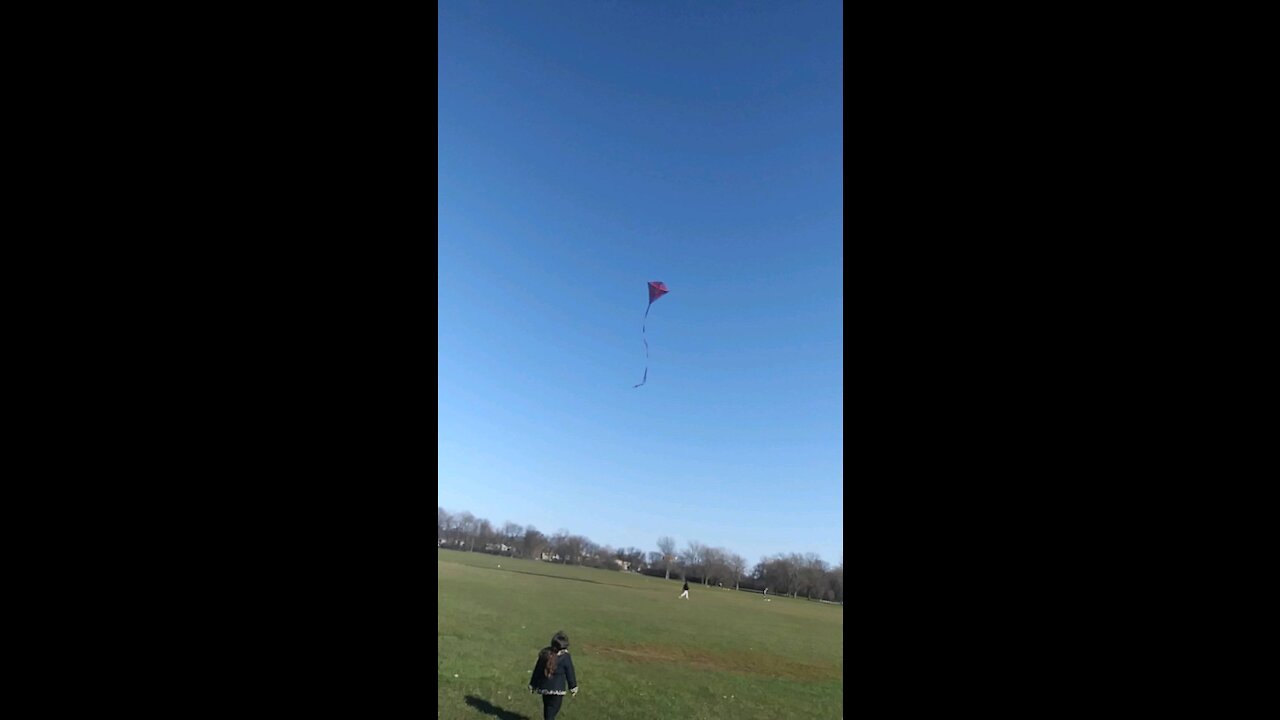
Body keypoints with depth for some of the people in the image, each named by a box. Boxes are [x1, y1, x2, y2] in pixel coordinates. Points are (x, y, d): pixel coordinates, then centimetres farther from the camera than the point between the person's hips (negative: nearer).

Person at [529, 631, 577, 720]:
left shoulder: (544, 654, -3)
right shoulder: (565, 657, -16)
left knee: (547, 708, 24)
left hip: (544, 687, 5)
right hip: (556, 689, -5)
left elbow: (537, 671, 5)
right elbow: (570, 674, -8)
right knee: (552, 710, 4)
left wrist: (533, 685, 15)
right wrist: (574, 688, 5)